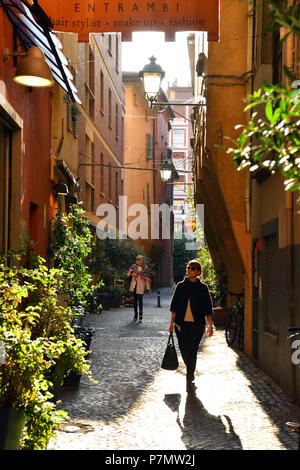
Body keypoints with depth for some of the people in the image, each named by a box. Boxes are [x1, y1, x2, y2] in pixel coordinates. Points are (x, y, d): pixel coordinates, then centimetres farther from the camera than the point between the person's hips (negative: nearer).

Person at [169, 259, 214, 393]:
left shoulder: (202, 288, 2)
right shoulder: (181, 286, 7)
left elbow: (208, 309, 4)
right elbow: (174, 306, 9)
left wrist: (210, 326, 0)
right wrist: (172, 323, 5)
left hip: (197, 325, -2)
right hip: (181, 324, 2)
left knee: (192, 352, -4)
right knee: (184, 351, 6)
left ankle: (189, 381, 5)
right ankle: (191, 374, 32)